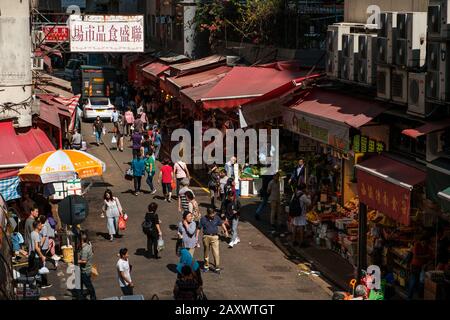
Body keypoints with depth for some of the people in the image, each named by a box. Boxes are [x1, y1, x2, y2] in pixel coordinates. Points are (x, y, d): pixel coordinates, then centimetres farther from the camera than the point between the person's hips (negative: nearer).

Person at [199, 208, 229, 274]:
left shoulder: (216, 218, 0)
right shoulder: (203, 219, -4)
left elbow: (222, 224, 15)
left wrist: (225, 231, 7)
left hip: (214, 237, 0)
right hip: (206, 237, 0)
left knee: (216, 253, -7)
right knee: (206, 252, 13)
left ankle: (217, 267, 0)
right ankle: (206, 266, 29)